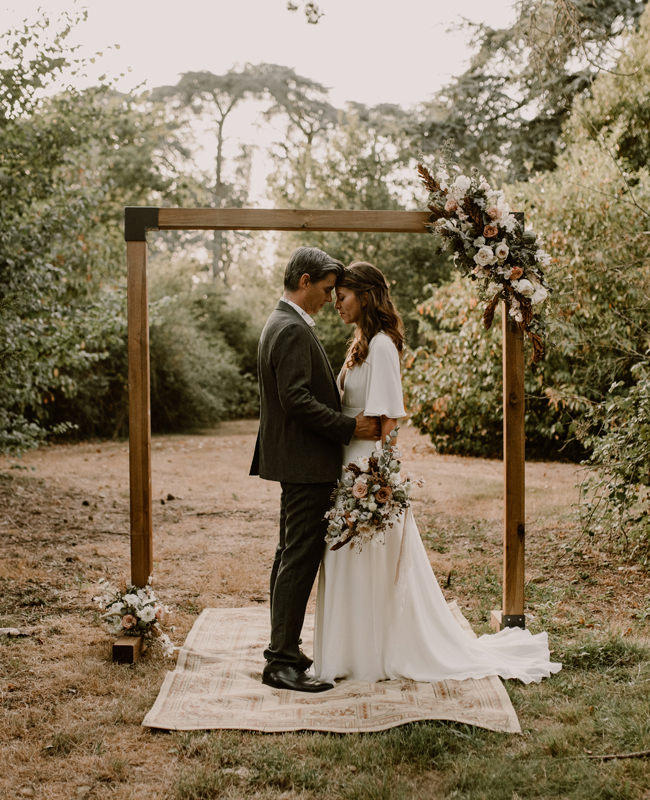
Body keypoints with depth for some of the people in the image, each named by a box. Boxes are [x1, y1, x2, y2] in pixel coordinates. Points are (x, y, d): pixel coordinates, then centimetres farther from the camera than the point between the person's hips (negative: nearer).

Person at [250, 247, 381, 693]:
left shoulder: (282, 324, 16)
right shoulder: (294, 330, -17)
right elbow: (297, 399, -25)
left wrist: (346, 422, 18)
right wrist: (350, 427, -19)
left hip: (297, 460, 11)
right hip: (305, 461, -11)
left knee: (292, 555, 15)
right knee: (301, 559, -8)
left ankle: (283, 650, 24)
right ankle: (282, 661, -3)